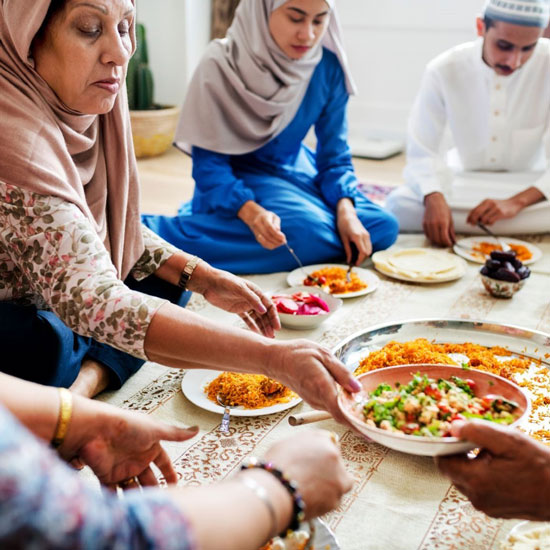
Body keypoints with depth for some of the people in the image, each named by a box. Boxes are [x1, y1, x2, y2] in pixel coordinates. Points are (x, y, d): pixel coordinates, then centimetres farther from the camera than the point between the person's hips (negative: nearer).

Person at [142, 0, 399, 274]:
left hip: (296, 171, 6)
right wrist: (250, 212, -38)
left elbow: (334, 153, -3)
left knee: (383, 227, -10)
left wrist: (345, 210, -21)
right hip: (235, 179, -6)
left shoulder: (328, 66, -10)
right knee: (311, 233, -32)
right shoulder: (220, 65, -22)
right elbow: (208, 162, -20)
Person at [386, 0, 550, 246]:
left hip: (528, 187, 0)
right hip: (463, 182, 1)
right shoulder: (444, 70, -15)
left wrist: (516, 202, -32)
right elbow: (422, 153, -14)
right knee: (400, 205, -30)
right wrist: (434, 199, -35)